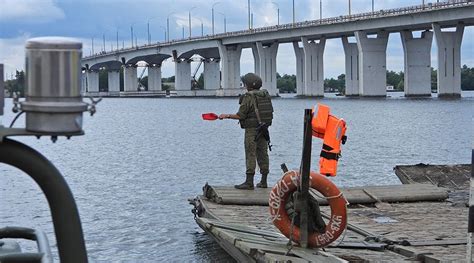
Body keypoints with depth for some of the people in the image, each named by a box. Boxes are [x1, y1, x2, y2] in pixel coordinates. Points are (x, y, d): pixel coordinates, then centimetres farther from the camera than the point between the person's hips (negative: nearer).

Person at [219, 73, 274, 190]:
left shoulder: (248, 97, -14)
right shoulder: (266, 95, 7)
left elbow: (240, 115, -14)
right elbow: (270, 112, 12)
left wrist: (226, 116, -1)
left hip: (251, 130, -7)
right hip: (264, 130, 7)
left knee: (250, 155, -6)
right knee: (263, 154, 10)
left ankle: (249, 182, -7)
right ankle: (263, 181, 13)